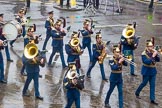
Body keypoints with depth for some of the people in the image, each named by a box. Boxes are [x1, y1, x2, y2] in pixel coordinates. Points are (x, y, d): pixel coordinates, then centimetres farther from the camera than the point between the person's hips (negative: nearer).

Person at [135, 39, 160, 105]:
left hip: (153, 71, 5)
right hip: (146, 71, -5)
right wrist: (153, 56, -30)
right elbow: (147, 62, -26)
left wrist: (156, 55, -18)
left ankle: (152, 99, 9)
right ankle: (137, 93, 35)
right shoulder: (144, 54, -16)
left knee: (152, 85, 4)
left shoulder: (153, 52, 0)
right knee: (144, 83, 9)